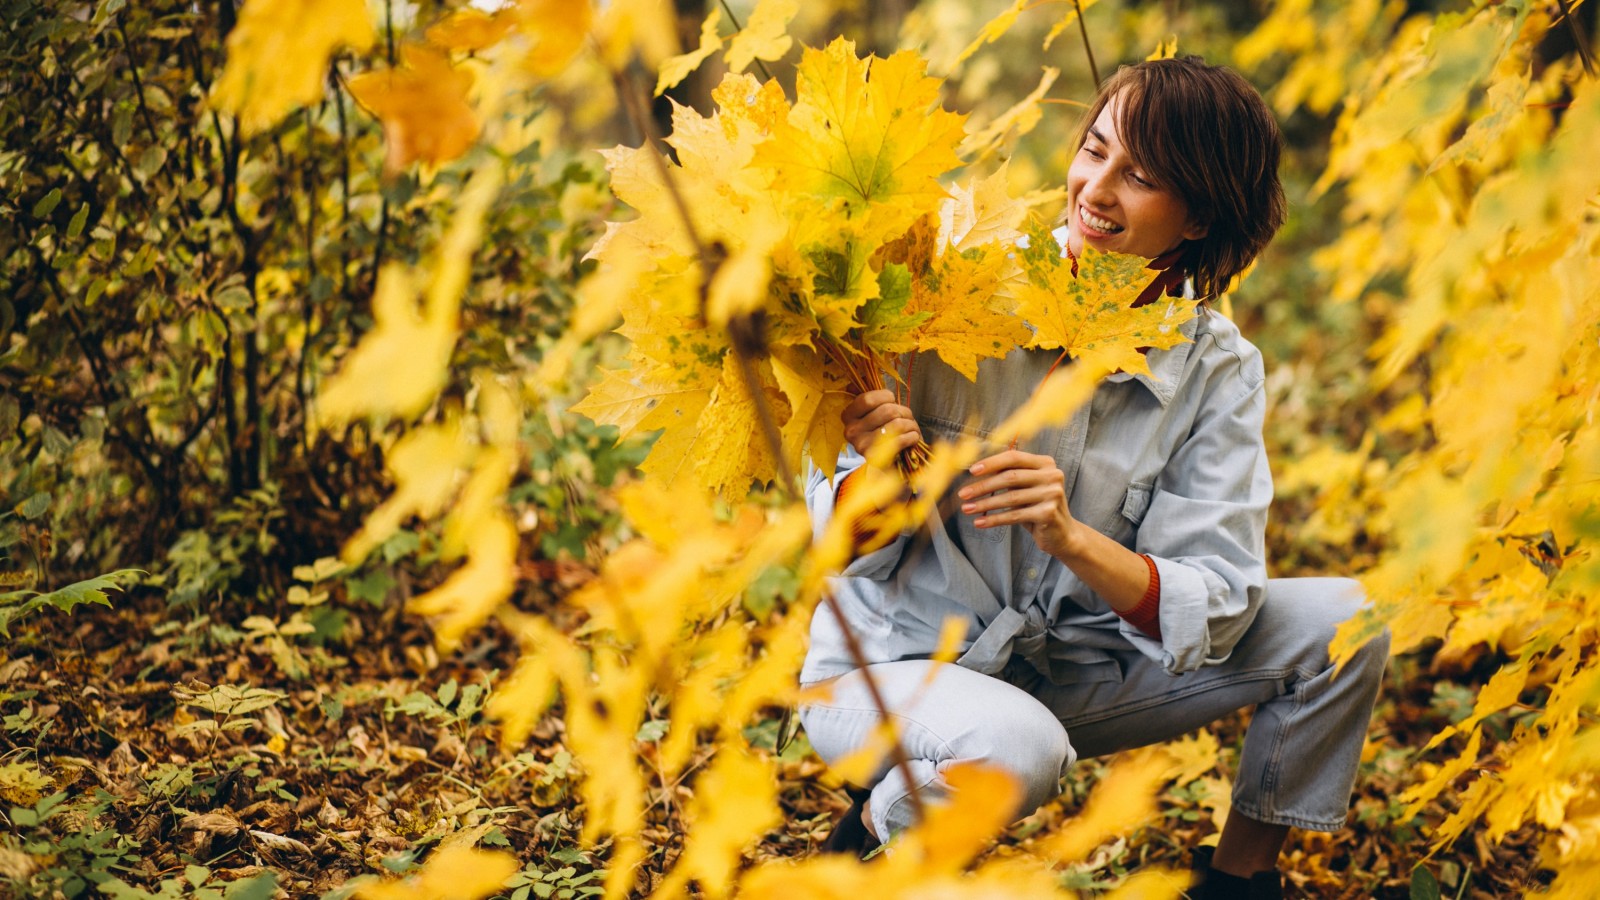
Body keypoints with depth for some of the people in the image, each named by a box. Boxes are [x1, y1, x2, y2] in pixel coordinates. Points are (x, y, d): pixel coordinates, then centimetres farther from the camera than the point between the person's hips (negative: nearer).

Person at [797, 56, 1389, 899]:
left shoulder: (1216, 369, -8)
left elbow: (1212, 610, -16)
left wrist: (1073, 540, -33)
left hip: (1069, 670, 4)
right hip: (889, 665, -4)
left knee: (1344, 623, -9)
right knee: (1017, 747, -38)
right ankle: (877, 827, -3)